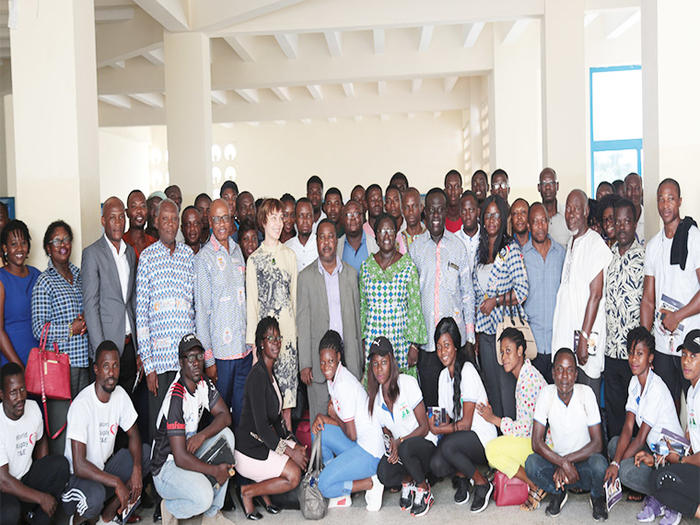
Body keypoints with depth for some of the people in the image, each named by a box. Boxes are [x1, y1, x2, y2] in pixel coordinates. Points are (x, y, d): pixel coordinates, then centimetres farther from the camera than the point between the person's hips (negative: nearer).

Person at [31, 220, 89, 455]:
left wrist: (86, 321, 3)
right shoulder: (44, 281, -3)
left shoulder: (78, 275, 14)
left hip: (83, 360, 6)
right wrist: (71, 328, -15)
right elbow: (38, 329, -8)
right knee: (61, 425, -3)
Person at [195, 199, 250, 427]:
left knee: (243, 407, 12)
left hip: (245, 345, 5)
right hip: (220, 348, -5)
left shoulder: (237, 250, 11)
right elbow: (201, 309, -8)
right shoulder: (204, 257, -7)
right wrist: (208, 358, -11)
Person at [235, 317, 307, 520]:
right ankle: (248, 492, 1)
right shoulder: (257, 375, -21)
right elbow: (261, 426, -24)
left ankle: (264, 490, 10)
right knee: (294, 475, -17)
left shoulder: (270, 372, 9)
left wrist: (292, 444, 6)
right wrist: (290, 452, -18)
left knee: (304, 454, -1)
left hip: (265, 441, 9)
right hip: (249, 450, -9)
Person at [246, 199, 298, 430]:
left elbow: (294, 294, 12)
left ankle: (288, 427, 17)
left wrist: (296, 328, 7)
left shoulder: (290, 255, 10)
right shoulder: (254, 259, 1)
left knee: (289, 372, 5)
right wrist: (252, 337, -4)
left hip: (288, 324, 3)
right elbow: (251, 300, 0)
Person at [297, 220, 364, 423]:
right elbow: (303, 322, -1)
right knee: (319, 415, 3)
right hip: (319, 355, -2)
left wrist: (361, 360, 9)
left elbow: (357, 316, 11)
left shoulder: (351, 273, 9)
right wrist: (304, 364, -6)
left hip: (349, 356, 2)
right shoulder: (306, 276, 1)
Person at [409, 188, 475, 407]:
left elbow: (467, 292, 7)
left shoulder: (457, 245, 4)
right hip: (425, 336, 0)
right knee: (428, 396, 6)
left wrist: (470, 337, 3)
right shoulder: (415, 247, 4)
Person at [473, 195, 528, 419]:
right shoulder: (480, 250, 13)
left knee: (507, 386, -3)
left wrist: (495, 301, -11)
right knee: (491, 387, 12)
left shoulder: (511, 249, -6)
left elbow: (522, 291, -12)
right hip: (485, 328, 6)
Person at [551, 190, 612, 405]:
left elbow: (595, 294, -15)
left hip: (586, 333, -8)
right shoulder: (570, 244, 16)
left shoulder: (596, 244, -10)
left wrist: (584, 337, -18)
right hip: (566, 330, 8)